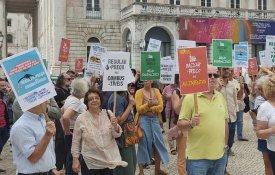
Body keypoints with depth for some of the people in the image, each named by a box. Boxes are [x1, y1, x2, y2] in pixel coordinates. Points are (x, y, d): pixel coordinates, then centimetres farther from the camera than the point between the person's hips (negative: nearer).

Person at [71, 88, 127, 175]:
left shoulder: (108, 114, -2)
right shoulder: (81, 118, -8)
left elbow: (116, 135, 0)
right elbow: (76, 141, -1)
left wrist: (115, 126, -21)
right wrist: (75, 159, -2)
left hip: (108, 160, 2)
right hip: (90, 161, -2)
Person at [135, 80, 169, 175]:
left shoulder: (156, 91, 6)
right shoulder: (139, 92, -4)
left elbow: (160, 106, -2)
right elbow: (139, 109, -11)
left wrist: (150, 108, -13)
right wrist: (148, 105, -26)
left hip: (155, 120, 4)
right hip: (144, 120, -4)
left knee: (158, 143, 7)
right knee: (144, 144, 0)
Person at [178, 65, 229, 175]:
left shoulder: (220, 97, 8)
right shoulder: (190, 97, -10)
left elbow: (225, 121, 16)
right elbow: (180, 124, -10)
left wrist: (226, 144, 14)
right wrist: (191, 123, -29)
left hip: (220, 155, 6)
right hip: (198, 157, -5)